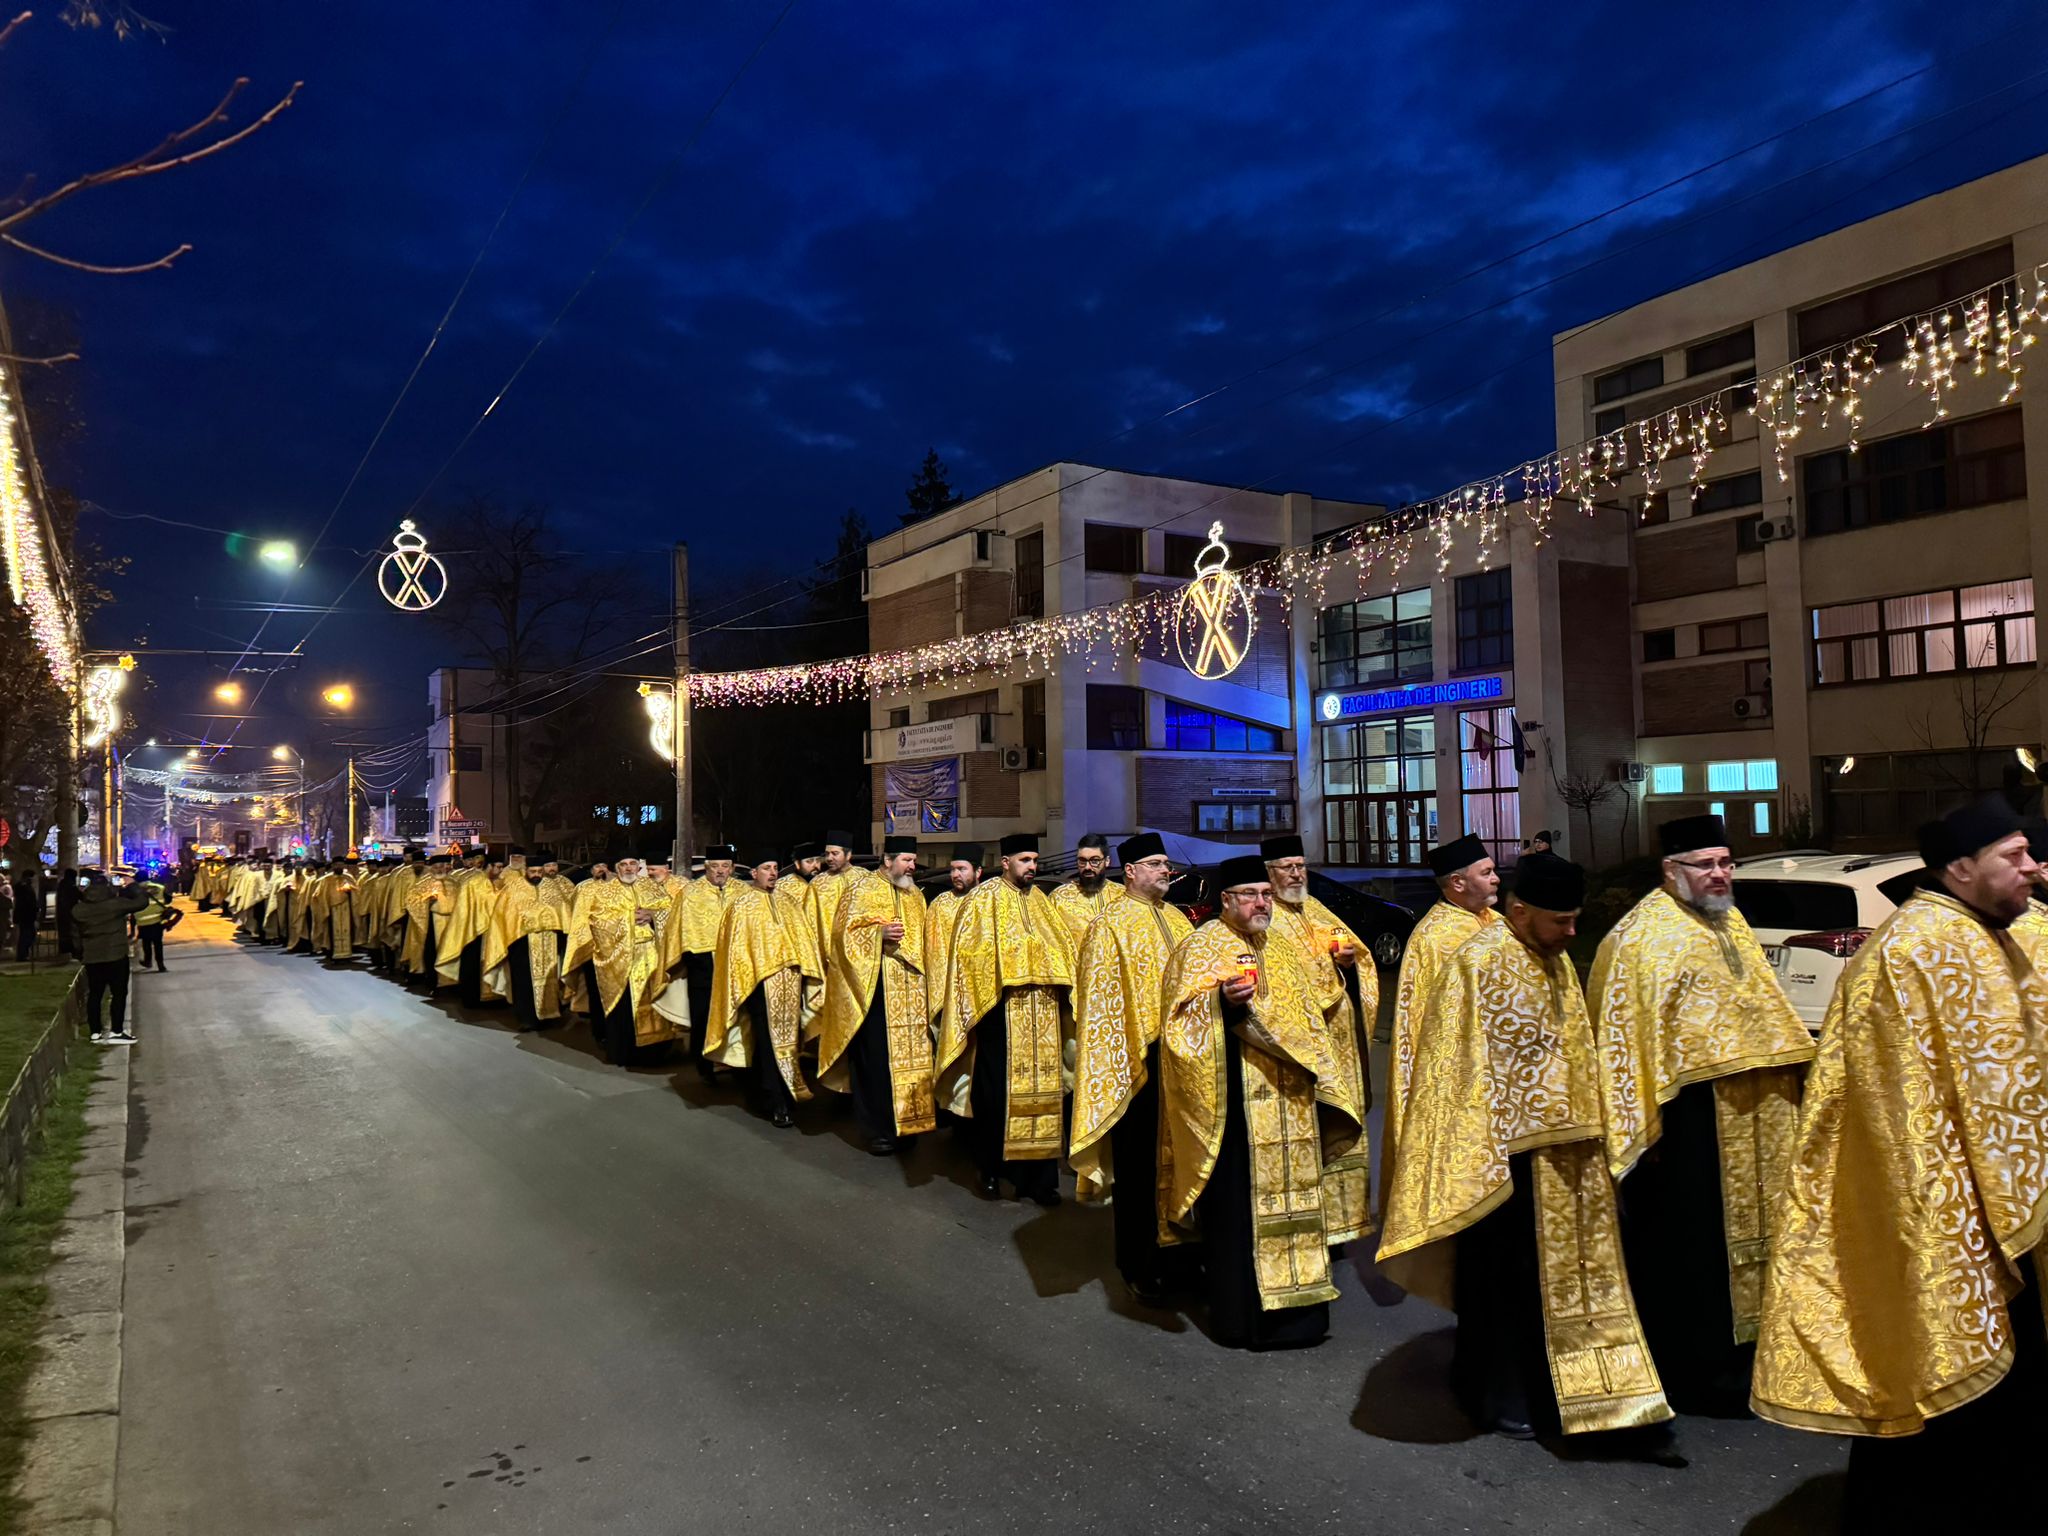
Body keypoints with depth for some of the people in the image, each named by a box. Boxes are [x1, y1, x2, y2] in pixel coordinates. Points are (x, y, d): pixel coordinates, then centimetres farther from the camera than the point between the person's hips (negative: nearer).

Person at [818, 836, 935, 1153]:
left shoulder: (916, 895, 16)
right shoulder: (861, 890, -3)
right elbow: (845, 932, -8)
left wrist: (926, 978, 15)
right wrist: (879, 933, -21)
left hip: (910, 993, 6)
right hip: (873, 989, -6)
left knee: (908, 1055, 6)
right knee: (876, 1058, -4)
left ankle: (903, 1123, 16)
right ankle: (876, 1129, 7)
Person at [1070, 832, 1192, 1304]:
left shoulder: (1177, 920, 12)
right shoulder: (1111, 925, -8)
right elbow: (1102, 999, -11)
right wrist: (1117, 1062, -15)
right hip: (1137, 1059, -6)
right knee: (1138, 1164, 3)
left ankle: (1169, 1249, 28)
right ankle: (1137, 1265, 16)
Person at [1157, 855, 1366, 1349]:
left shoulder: (1283, 951, 16)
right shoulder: (1203, 947, -6)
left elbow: (1307, 1023, 24)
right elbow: (1185, 1020, -15)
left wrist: (1317, 1080, 17)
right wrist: (1223, 999, -31)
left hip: (1287, 1103, 7)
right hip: (1235, 1100, -7)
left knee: (1289, 1193, 11)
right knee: (1237, 1205, -4)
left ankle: (1292, 1303, 23)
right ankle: (1237, 1316, 8)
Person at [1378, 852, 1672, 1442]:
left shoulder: (1556, 962, 7)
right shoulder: (1478, 962, -18)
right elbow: (1462, 1069, -19)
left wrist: (1586, 1136, 16)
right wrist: (1480, 1158, -20)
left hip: (1560, 1153, 8)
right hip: (1507, 1151, -8)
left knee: (1559, 1271, 16)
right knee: (1506, 1275, 5)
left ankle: (1546, 1388, 32)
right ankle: (1500, 1398, 23)